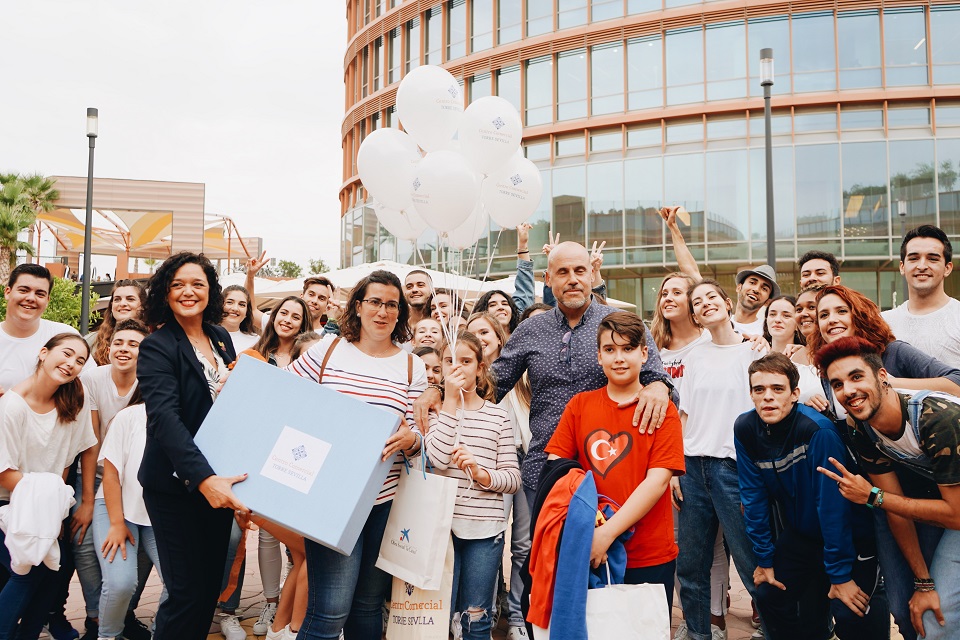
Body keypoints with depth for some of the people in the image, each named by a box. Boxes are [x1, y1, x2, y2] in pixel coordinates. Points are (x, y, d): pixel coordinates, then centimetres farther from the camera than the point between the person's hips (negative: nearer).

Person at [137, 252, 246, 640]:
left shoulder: (221, 338, 7)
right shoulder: (157, 348, -12)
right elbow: (165, 419, -25)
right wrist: (203, 478, -37)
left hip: (217, 480, 6)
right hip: (175, 486, -6)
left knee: (212, 583, 15)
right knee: (188, 593, -2)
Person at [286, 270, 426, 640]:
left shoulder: (411, 367, 6)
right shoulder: (327, 349, 3)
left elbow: (417, 438, 3)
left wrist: (409, 438, -19)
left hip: (386, 501, 3)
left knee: (368, 605, 14)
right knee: (331, 610, -7)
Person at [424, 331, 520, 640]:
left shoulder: (498, 416, 6)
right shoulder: (435, 410, 3)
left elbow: (513, 478, 3)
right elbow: (438, 460, -15)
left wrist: (480, 473, -17)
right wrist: (451, 400, -14)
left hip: (485, 529, 1)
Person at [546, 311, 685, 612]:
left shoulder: (662, 410, -4)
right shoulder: (580, 405, 4)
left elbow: (658, 480, -14)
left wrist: (609, 531, -22)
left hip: (649, 557, -2)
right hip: (588, 554, 2)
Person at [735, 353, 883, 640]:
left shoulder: (818, 430, -28)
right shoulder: (745, 429, -13)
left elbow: (832, 504, -26)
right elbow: (754, 497, -5)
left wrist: (841, 574, -21)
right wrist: (764, 558, -2)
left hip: (851, 538, -5)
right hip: (799, 535, 5)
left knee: (849, 614, -15)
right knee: (768, 597, 1)